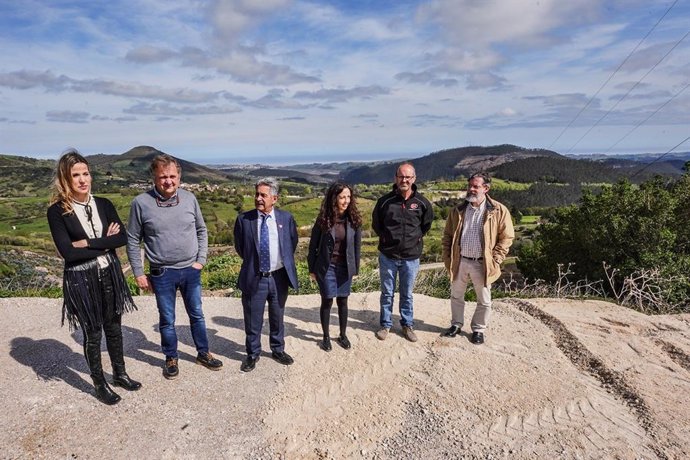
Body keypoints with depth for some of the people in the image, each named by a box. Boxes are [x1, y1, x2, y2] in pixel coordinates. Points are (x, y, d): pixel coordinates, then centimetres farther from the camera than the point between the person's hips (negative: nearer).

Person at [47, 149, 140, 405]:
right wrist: (105, 243, -12)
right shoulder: (57, 211, -10)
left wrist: (89, 243, -17)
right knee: (92, 332, 9)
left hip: (110, 274, 4)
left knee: (114, 327, 16)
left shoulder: (103, 204, 1)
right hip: (81, 280, -3)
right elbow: (67, 252, -17)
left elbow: (122, 238, -7)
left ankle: (120, 374, 35)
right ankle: (99, 384, 28)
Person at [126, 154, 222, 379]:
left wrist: (201, 260, 0)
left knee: (196, 314, 16)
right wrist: (138, 273, -4)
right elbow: (133, 240, -3)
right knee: (167, 320, 12)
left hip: (191, 270, 2)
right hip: (162, 274, -2)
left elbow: (201, 230, 7)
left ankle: (203, 353, 34)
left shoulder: (189, 198, -5)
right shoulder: (141, 203, -12)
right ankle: (171, 359, 33)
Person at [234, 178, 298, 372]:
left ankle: (278, 350, 38)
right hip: (254, 278, -1)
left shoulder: (286, 218, -3)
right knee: (253, 320, 11)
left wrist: (285, 262, 10)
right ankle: (252, 354, 31)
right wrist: (252, 262, 9)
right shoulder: (244, 219, -7)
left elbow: (292, 243, 11)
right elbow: (239, 247, 6)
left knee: (277, 317, 18)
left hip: (279, 277, 1)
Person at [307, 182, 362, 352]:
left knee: (342, 301, 12)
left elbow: (357, 245, 1)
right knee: (327, 301, 7)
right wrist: (312, 269, -1)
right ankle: (326, 337, 25)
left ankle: (343, 335, 30)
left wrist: (355, 269, 3)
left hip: (345, 267, 2)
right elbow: (313, 245, -3)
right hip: (326, 267, -1)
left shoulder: (354, 219, -6)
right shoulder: (323, 219, -10)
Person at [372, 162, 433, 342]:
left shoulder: (422, 203, -6)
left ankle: (407, 324, 30)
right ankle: (386, 324, 28)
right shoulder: (385, 200, -8)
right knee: (387, 293, 12)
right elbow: (375, 222, 9)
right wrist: (384, 237, 3)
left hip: (411, 257, 0)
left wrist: (417, 237, 5)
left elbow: (427, 223, 12)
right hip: (388, 255, 0)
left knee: (407, 294, 14)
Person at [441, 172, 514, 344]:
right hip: (460, 262, 3)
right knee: (456, 296, 17)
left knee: (484, 301, 11)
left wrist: (495, 260, -10)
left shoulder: (499, 211, -8)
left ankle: (478, 329, 31)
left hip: (482, 264, -3)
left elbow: (506, 237, -5)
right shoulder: (458, 210, 3)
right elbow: (447, 235, 9)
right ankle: (456, 324, 37)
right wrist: (447, 257, 2)